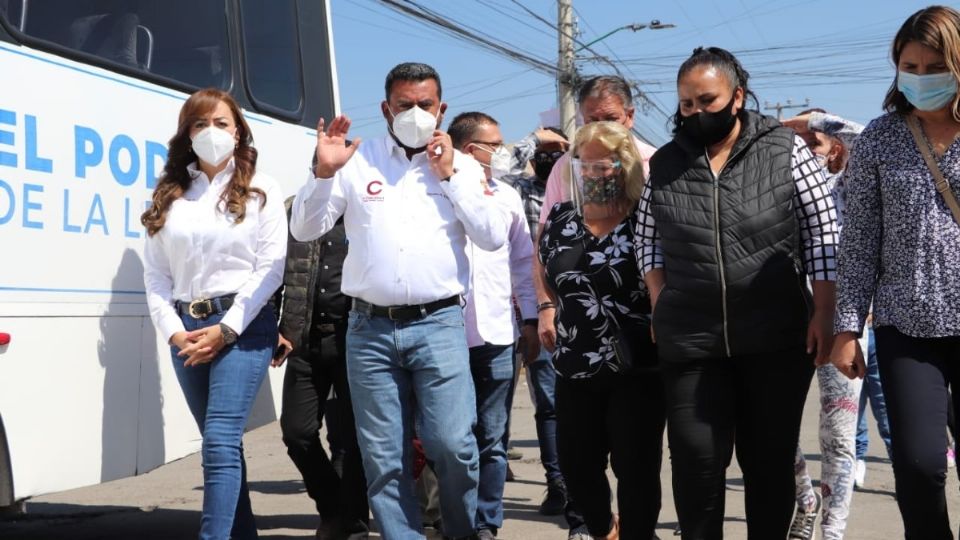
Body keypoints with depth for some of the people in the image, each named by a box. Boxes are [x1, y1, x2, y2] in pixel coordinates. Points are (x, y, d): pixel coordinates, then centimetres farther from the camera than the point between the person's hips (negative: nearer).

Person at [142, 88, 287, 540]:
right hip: (185, 330, 4)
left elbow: (272, 266, -4)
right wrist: (174, 331, -6)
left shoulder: (261, 190, 4)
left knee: (220, 441, -14)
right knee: (220, 443, 12)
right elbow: (155, 273, 8)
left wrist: (225, 329, -11)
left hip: (243, 325, -4)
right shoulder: (169, 196, 12)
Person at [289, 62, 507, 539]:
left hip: (438, 324, -1)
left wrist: (450, 175, -4)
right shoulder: (358, 162, 7)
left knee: (451, 444, -9)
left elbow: (494, 237, -2)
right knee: (383, 456, 3)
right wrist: (324, 172, -10)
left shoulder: (462, 167, 9)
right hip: (370, 328, 1)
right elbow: (304, 231, 5)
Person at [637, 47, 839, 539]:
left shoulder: (785, 148, -2)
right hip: (689, 341, 2)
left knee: (770, 459, 9)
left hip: (777, 337, -1)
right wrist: (663, 309, 3)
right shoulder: (663, 164, 5)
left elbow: (823, 234, -2)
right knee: (696, 461, 0)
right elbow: (648, 242, 12)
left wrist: (823, 314, -7)